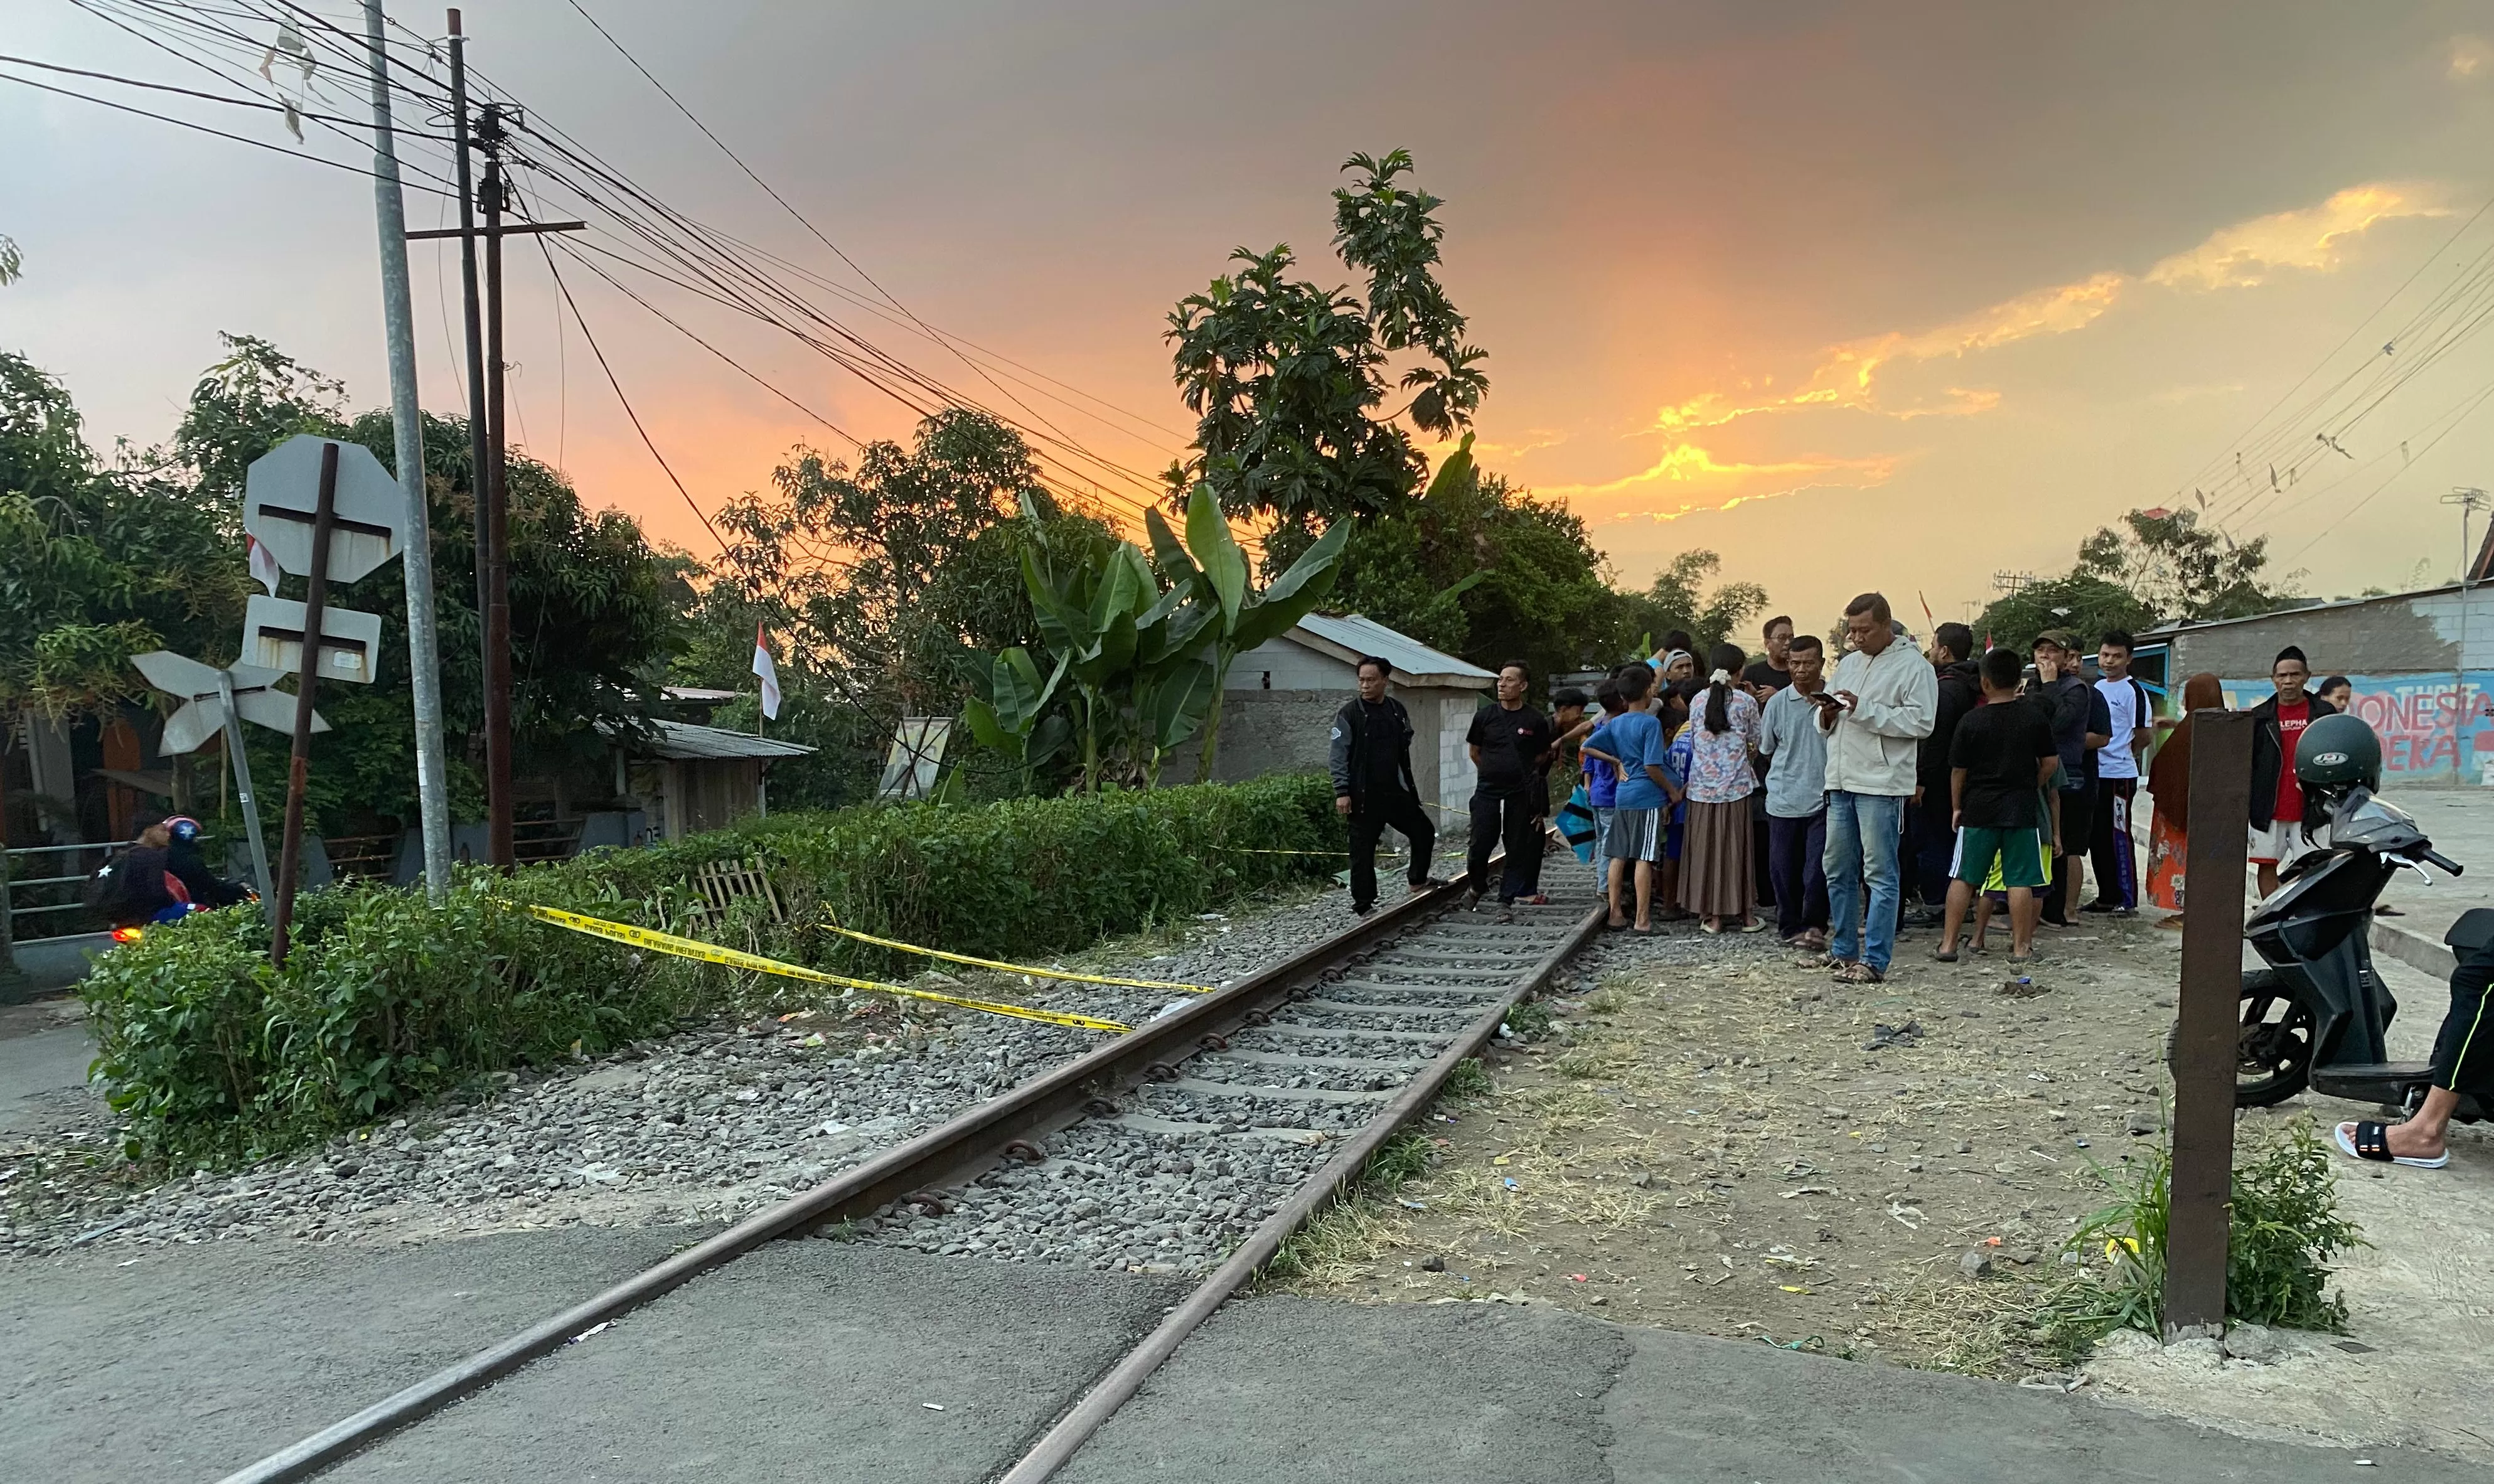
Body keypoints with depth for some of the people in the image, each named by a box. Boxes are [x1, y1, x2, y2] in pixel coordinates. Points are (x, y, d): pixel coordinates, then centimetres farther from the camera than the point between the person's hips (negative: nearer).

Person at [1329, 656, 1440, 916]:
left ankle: (1418, 881, 32)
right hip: (1363, 797, -5)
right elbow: (1337, 755, -10)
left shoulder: (1397, 711, 9)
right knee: (1363, 851, 0)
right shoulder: (1349, 713, -7)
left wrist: (1411, 789, 15)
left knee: (1424, 831, 12)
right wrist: (1342, 792, -16)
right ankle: (1364, 907, 10)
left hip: (1394, 792, 5)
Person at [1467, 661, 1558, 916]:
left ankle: (1507, 899, 13)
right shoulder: (1485, 716, 0)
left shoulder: (1536, 721, -3)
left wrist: (1521, 772, 6)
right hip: (1488, 790, 0)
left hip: (1521, 792, 0)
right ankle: (1478, 886, 25)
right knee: (1480, 844, -2)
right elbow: (1475, 752, 13)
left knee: (1518, 847, 3)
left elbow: (1543, 756, 10)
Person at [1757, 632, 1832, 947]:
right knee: (1784, 869, 9)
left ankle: (1814, 925, 10)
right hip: (1784, 800, 2)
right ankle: (1791, 927, 25)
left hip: (1824, 799, -2)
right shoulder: (1777, 703, 2)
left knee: (1818, 868, -7)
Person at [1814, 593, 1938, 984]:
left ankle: (1875, 960, -1)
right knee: (1838, 872, 11)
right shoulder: (1847, 663, 18)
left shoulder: (1914, 667, -4)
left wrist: (1863, 709, -18)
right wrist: (1828, 714, -1)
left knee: (1880, 874, -4)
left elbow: (1920, 722, -16)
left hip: (1882, 784, -7)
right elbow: (1825, 725, 23)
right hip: (1840, 782, 7)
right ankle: (1843, 951, 21)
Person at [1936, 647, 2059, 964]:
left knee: (1963, 878, 6)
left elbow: (1958, 770, -1)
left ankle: (1948, 944, 7)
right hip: (2022, 810, 1)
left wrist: (1957, 807, 10)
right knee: (2020, 881, 4)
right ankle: (2021, 947, 7)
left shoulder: (1971, 720, -5)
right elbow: (2051, 763, 4)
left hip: (1978, 810, -1)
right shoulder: (2034, 718, -1)